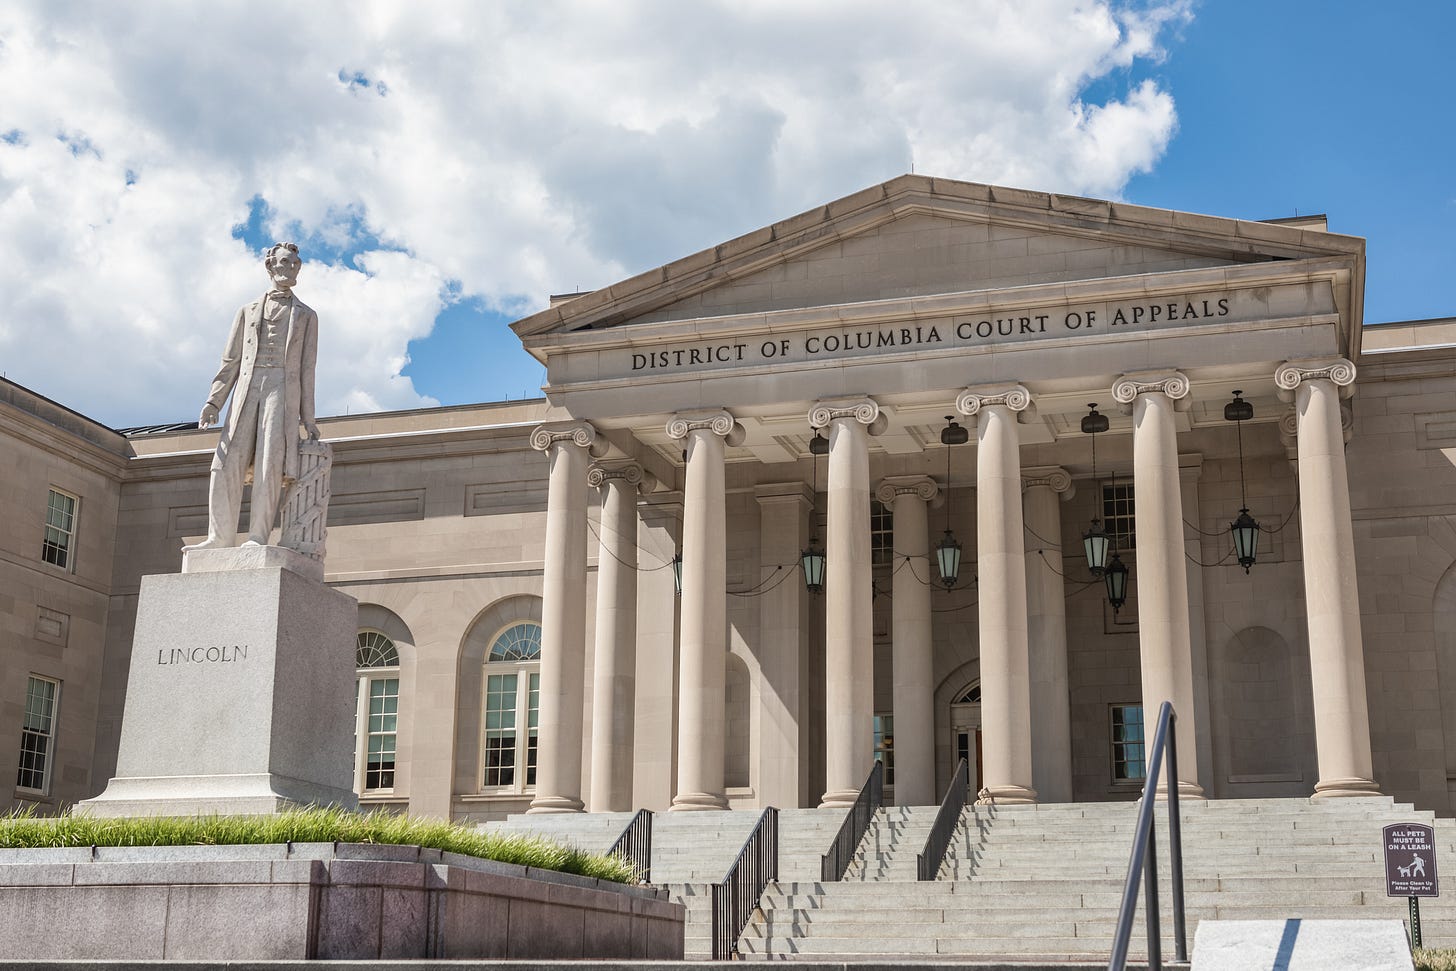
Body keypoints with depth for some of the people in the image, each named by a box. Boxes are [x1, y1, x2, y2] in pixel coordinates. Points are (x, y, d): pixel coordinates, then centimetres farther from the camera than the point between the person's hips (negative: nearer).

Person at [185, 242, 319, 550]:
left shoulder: (306, 316, 18)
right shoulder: (248, 311, 22)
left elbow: (307, 368, 10)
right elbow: (230, 361, 16)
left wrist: (308, 418, 3)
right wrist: (213, 401, 3)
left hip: (282, 389, -2)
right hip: (246, 389, 2)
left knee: (270, 464, -15)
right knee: (227, 463, -9)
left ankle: (258, 538, -17)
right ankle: (220, 538, -7)